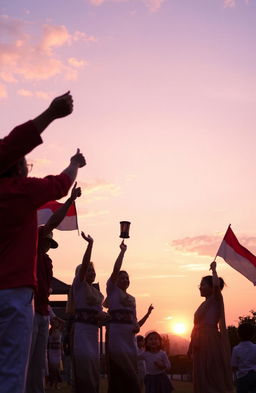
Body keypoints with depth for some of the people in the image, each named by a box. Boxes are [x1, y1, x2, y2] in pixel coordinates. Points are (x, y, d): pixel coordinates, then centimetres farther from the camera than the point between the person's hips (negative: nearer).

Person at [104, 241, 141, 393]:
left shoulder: (132, 298, 21)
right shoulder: (112, 289, 5)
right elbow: (116, 269, -7)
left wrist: (136, 326, -1)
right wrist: (123, 251, -3)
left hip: (129, 335, 6)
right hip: (115, 331, -6)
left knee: (131, 371, 5)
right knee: (119, 371, -9)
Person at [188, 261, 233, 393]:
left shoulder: (216, 300, -4)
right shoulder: (204, 304, 18)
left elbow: (217, 285, -26)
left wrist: (213, 269, -11)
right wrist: (192, 347, 19)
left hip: (210, 341, -8)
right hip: (201, 343, 9)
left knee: (213, 378, -6)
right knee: (201, 378, 9)